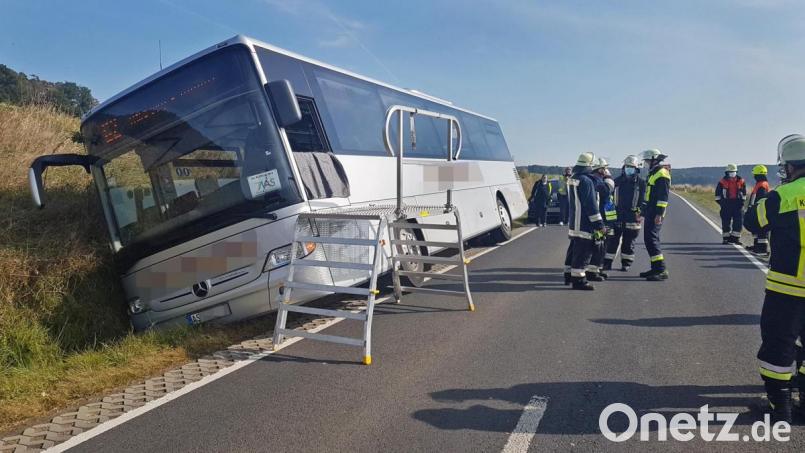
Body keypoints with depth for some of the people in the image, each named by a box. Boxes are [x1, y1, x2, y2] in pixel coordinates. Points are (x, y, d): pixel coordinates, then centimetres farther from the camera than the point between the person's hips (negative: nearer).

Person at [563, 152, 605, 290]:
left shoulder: (571, 179, 12)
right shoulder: (586, 181, -18)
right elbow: (591, 205, -20)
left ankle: (569, 274, 27)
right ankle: (578, 279, -4)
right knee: (583, 250, -6)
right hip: (584, 224, -10)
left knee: (574, 248, 19)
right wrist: (599, 224, -16)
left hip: (573, 222, 10)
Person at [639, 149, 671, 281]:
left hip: (655, 213, -11)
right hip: (649, 212, 11)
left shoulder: (662, 174, -13)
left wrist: (659, 214, -24)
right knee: (651, 239, 13)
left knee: (651, 239, -15)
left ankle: (661, 270, -16)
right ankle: (655, 268, 20)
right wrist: (642, 211, 24)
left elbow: (663, 196, -20)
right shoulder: (652, 173, 19)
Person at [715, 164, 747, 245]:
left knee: (738, 221, 0)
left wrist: (742, 201, 7)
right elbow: (718, 193, 5)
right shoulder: (722, 182, 1)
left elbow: (744, 193, 16)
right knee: (726, 222, 1)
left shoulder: (741, 181, 7)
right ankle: (725, 238, 9)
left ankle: (735, 238, 8)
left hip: (737, 204, 2)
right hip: (726, 204, -2)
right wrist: (720, 201, -1)